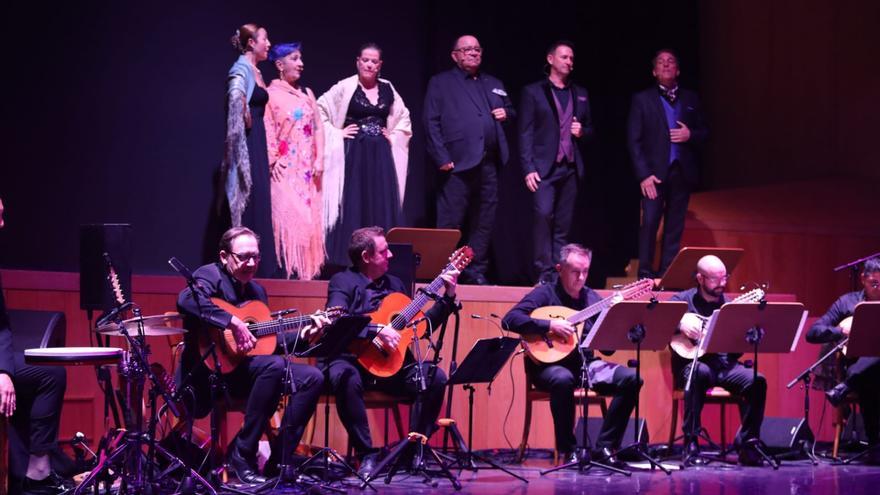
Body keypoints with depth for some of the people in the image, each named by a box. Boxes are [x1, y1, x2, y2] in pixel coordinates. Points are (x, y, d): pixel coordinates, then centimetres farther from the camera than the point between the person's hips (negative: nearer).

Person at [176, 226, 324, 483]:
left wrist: (301, 335, 6)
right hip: (212, 370, -8)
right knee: (274, 365, -32)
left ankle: (280, 458, -4)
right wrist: (233, 322, -34)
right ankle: (242, 454, -24)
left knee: (312, 377, -5)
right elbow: (186, 300, -32)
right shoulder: (210, 275, -8)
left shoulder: (257, 291, 18)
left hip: (246, 367, 8)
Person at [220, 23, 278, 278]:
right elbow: (236, 95, -32)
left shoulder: (255, 71, 16)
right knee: (249, 202, -7)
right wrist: (246, 119, -21)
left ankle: (261, 265, 12)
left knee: (259, 202, 9)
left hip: (256, 142, 9)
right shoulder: (242, 68, -12)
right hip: (247, 143, -9)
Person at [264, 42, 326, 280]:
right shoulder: (271, 94, -1)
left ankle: (307, 269, 5)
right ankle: (287, 268, -12)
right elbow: (267, 130, -8)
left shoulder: (306, 94, 16)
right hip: (285, 168, -6)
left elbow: (318, 127, 14)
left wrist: (319, 159, 4)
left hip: (308, 168, 6)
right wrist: (273, 161, -16)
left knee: (310, 218, 2)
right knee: (288, 215, -13)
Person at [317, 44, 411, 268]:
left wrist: (394, 137, 11)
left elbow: (403, 117, 24)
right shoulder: (345, 87, -3)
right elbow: (319, 111, -3)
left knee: (382, 207, 1)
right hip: (354, 154, -4)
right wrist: (337, 134, -6)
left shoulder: (387, 88, 10)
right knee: (353, 205, -5)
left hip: (381, 155, 4)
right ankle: (349, 262, -3)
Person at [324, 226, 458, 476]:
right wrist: (377, 329, -27)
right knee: (345, 378, -39)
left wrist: (448, 296, 12)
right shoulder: (343, 282, 0)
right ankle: (366, 455, -28)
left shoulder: (393, 283, 19)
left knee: (436, 377, -18)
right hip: (352, 358, -5)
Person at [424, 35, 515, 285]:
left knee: (483, 222, 5)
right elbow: (431, 123, -2)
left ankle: (476, 272, 11)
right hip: (458, 162, -5)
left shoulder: (494, 84, 23)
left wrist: (507, 114, 6)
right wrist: (442, 158, -12)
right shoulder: (441, 83, 6)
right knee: (450, 222, -5)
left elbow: (511, 111, 32)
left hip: (488, 164, 5)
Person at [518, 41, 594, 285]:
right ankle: (544, 271, -14)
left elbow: (590, 129, 25)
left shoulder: (580, 94, 17)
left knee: (563, 224, 2)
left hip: (571, 167, 4)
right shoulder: (533, 92, 4)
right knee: (543, 214, -18)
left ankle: (559, 272, 3)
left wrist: (582, 132, 0)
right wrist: (528, 168, -10)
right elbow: (525, 133, -1)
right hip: (544, 167, -4)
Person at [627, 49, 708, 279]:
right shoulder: (642, 99, 5)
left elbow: (704, 131, 17)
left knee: (675, 226, 3)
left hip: (682, 172, 3)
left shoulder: (690, 99, 14)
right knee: (650, 222, -9)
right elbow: (634, 140, 0)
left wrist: (690, 135, -7)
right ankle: (645, 274, -3)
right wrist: (644, 174, -10)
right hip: (654, 172, -3)